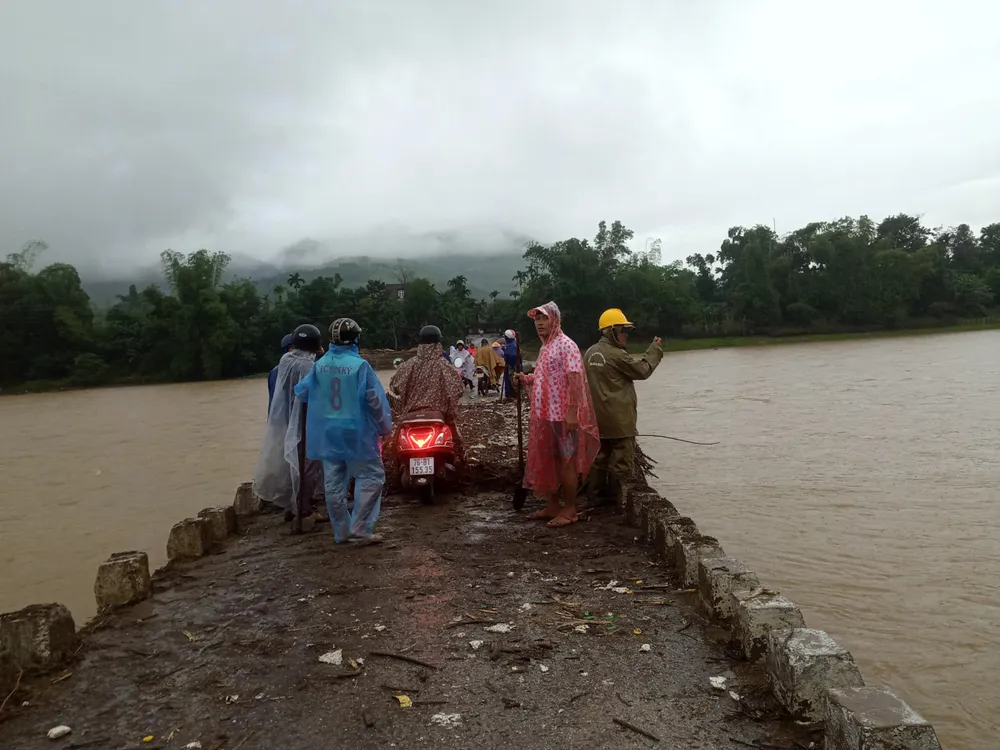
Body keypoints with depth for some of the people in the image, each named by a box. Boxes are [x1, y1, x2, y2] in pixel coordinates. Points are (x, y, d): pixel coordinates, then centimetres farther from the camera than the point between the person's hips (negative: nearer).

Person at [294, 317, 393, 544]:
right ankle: (360, 529, -3)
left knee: (334, 483, 11)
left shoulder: (320, 365, 1)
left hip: (327, 432, 6)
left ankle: (342, 532, 19)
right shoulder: (359, 365, -14)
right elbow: (374, 399, -15)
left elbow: (302, 392, 11)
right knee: (371, 477, 4)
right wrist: (385, 426, -3)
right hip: (356, 432, -6)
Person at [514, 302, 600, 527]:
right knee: (548, 462, 14)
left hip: (562, 415, -9)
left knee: (566, 462, -1)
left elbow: (574, 379, -20)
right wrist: (525, 379, 7)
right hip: (544, 415, 9)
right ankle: (552, 505, 25)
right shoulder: (545, 347, 16)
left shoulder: (566, 345, -12)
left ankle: (570, 510, 8)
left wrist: (572, 411, -26)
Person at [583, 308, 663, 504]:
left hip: (599, 418, 8)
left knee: (601, 457, 16)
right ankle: (615, 498, 4)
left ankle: (596, 494, 21)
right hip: (619, 419, -8)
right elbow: (643, 370, -7)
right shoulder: (617, 355, -16)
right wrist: (655, 349, 4)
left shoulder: (590, 353, 7)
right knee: (622, 460, 1)